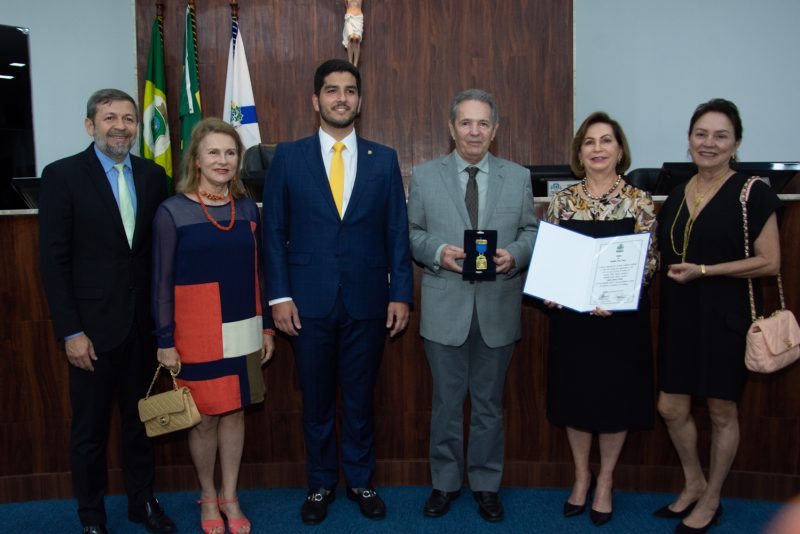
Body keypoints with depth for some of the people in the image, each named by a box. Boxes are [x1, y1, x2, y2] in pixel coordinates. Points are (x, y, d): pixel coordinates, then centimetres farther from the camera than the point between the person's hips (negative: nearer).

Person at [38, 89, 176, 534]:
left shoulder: (153, 176, 4)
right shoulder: (62, 175, -6)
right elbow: (54, 260, -8)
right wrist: (71, 332, -11)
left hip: (143, 324, 3)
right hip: (93, 326, -3)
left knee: (141, 419, 16)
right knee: (90, 428, 11)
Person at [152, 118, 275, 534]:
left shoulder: (247, 209, 5)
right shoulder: (172, 211, -7)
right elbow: (162, 282, -5)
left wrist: (266, 327, 11)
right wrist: (166, 342, -7)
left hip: (243, 331, 4)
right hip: (197, 334, -3)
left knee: (234, 412, 12)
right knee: (204, 417, 7)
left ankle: (230, 497, 30)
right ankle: (208, 497, 30)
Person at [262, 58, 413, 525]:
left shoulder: (384, 159, 5)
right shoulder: (288, 157, 3)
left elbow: (397, 232, 4)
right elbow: (275, 231, 1)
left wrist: (400, 294, -1)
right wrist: (280, 296, -5)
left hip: (367, 302, 1)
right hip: (309, 302, 0)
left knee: (361, 398, 12)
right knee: (317, 400, 12)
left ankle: (361, 481, 31)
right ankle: (321, 484, 30)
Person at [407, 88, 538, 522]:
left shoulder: (518, 177, 5)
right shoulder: (424, 177, 3)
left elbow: (531, 231, 8)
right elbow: (412, 233, 4)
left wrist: (514, 255, -13)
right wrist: (437, 251, -15)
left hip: (498, 309, 1)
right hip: (445, 308, -1)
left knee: (489, 402, 13)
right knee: (446, 401, 11)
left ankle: (486, 484, 30)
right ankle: (445, 482, 29)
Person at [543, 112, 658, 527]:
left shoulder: (638, 201, -3)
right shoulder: (563, 199, 2)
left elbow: (649, 260, -5)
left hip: (621, 316, -1)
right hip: (571, 314, 2)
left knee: (616, 397, 9)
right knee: (574, 394, 11)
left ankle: (605, 481, 30)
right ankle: (581, 475, 32)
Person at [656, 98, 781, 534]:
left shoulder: (753, 193, -9)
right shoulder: (676, 194, 8)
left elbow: (769, 262, -13)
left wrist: (703, 271, -19)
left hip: (726, 317, -5)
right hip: (679, 316, 6)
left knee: (721, 412, 9)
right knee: (671, 408, 10)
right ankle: (694, 485, 35)